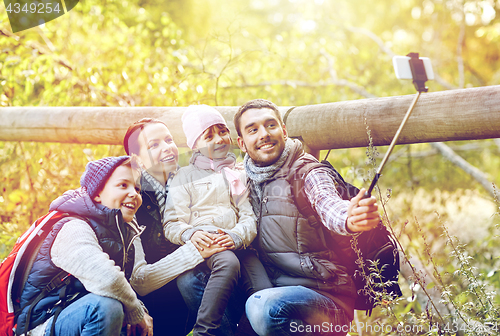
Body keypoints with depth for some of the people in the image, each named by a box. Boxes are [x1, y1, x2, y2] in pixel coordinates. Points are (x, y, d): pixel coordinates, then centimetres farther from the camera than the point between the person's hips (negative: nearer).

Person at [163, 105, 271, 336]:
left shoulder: (239, 175, 25)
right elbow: (172, 223, 6)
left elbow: (249, 217, 13)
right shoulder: (186, 175, 16)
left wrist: (235, 236, -11)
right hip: (202, 242, -3)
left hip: (237, 244, 3)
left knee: (266, 295, -24)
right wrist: (191, 234, -17)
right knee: (228, 263, -38)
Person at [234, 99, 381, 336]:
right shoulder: (248, 181, 11)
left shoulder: (307, 173, -7)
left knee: (263, 307, -36)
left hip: (326, 296, -5)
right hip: (274, 290, 5)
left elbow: (328, 205, -28)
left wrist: (349, 219, -53)